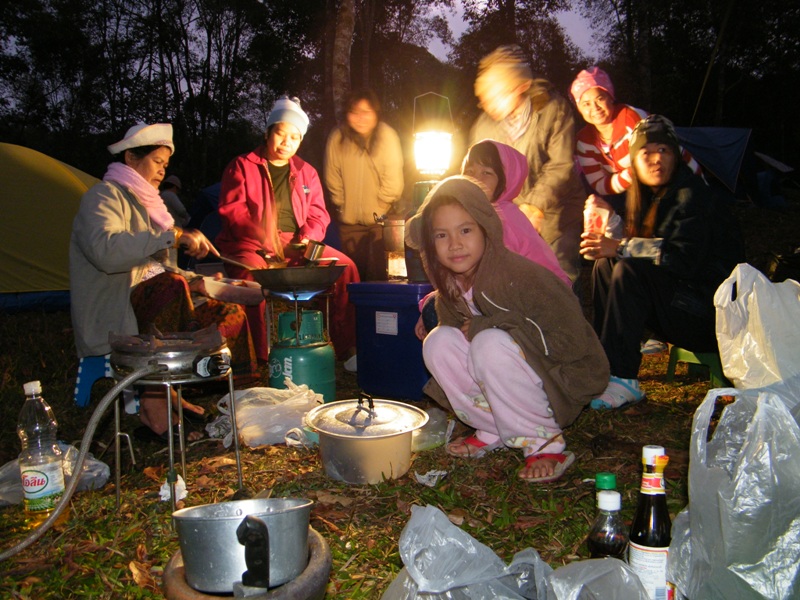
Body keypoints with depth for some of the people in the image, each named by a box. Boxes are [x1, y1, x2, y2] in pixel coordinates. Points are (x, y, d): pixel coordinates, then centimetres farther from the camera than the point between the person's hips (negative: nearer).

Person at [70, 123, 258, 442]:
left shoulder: (143, 201, 21)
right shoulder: (104, 196, -7)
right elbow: (105, 250, -29)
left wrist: (195, 281, 7)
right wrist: (174, 236, -27)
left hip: (151, 307, 9)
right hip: (112, 322, -9)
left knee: (231, 314, -2)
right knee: (171, 286, -36)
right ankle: (152, 402, -28)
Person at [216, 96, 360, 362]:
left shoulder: (306, 173, 20)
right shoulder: (242, 166, 8)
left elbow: (318, 214, 15)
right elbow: (231, 210, -3)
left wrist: (307, 238, -8)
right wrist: (260, 233, -20)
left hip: (297, 248, 4)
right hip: (251, 247, -3)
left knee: (345, 266, -17)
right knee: (253, 275, -37)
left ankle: (347, 347, -12)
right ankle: (264, 359, -34)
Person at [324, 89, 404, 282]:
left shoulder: (387, 136, -11)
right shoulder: (337, 138, -5)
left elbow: (394, 181, -10)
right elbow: (332, 178, 3)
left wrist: (380, 210, -6)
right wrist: (343, 206, 2)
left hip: (380, 220, -3)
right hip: (349, 221, 3)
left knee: (379, 273, -1)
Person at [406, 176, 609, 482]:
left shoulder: (521, 276, -25)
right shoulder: (451, 288, -4)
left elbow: (571, 341, -25)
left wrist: (484, 327, -24)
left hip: (562, 385, -6)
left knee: (490, 343, -32)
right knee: (438, 341, -13)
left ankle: (545, 443, -13)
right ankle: (495, 433, 1)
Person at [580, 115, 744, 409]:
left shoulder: (691, 193, -15)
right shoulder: (647, 194, 10)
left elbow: (683, 257, -27)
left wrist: (619, 248, -26)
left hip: (709, 308, -8)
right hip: (674, 295, 8)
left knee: (630, 270, -26)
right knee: (605, 265, -4)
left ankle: (623, 380, -27)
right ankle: (604, 362, -9)